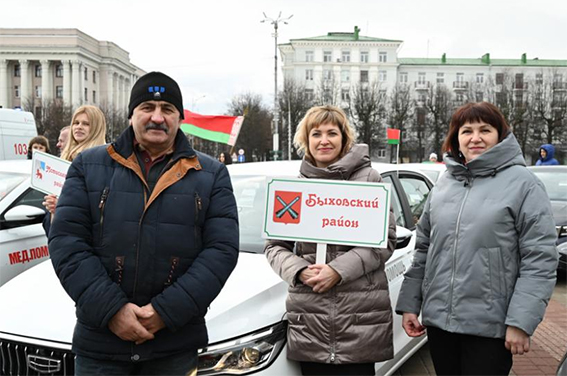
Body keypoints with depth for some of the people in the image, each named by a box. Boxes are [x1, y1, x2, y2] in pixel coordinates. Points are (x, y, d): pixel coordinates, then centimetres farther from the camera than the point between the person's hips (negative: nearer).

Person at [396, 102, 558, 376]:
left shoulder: (522, 183, -7)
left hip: (490, 326, -5)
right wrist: (409, 304, 9)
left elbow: (539, 260, -11)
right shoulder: (444, 184, 9)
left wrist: (521, 322, -16)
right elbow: (424, 249, 13)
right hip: (438, 320, 5)